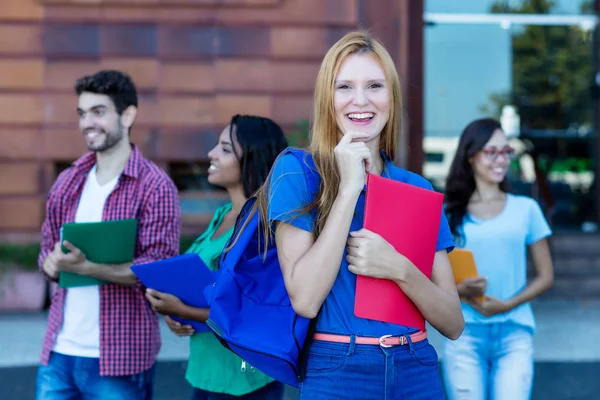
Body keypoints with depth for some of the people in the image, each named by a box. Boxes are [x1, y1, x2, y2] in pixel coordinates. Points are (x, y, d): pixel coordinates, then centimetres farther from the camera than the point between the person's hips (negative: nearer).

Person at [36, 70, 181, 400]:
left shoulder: (155, 186, -8)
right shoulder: (68, 182, 10)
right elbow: (47, 251, 15)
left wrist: (86, 266, -25)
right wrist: (53, 262, -8)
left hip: (119, 356, -5)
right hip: (59, 351, 5)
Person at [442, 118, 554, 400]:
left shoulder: (525, 209, 9)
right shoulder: (450, 214, 7)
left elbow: (545, 276, 9)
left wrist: (507, 304, -6)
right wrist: (460, 290, -14)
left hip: (514, 333, 0)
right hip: (465, 334, 0)